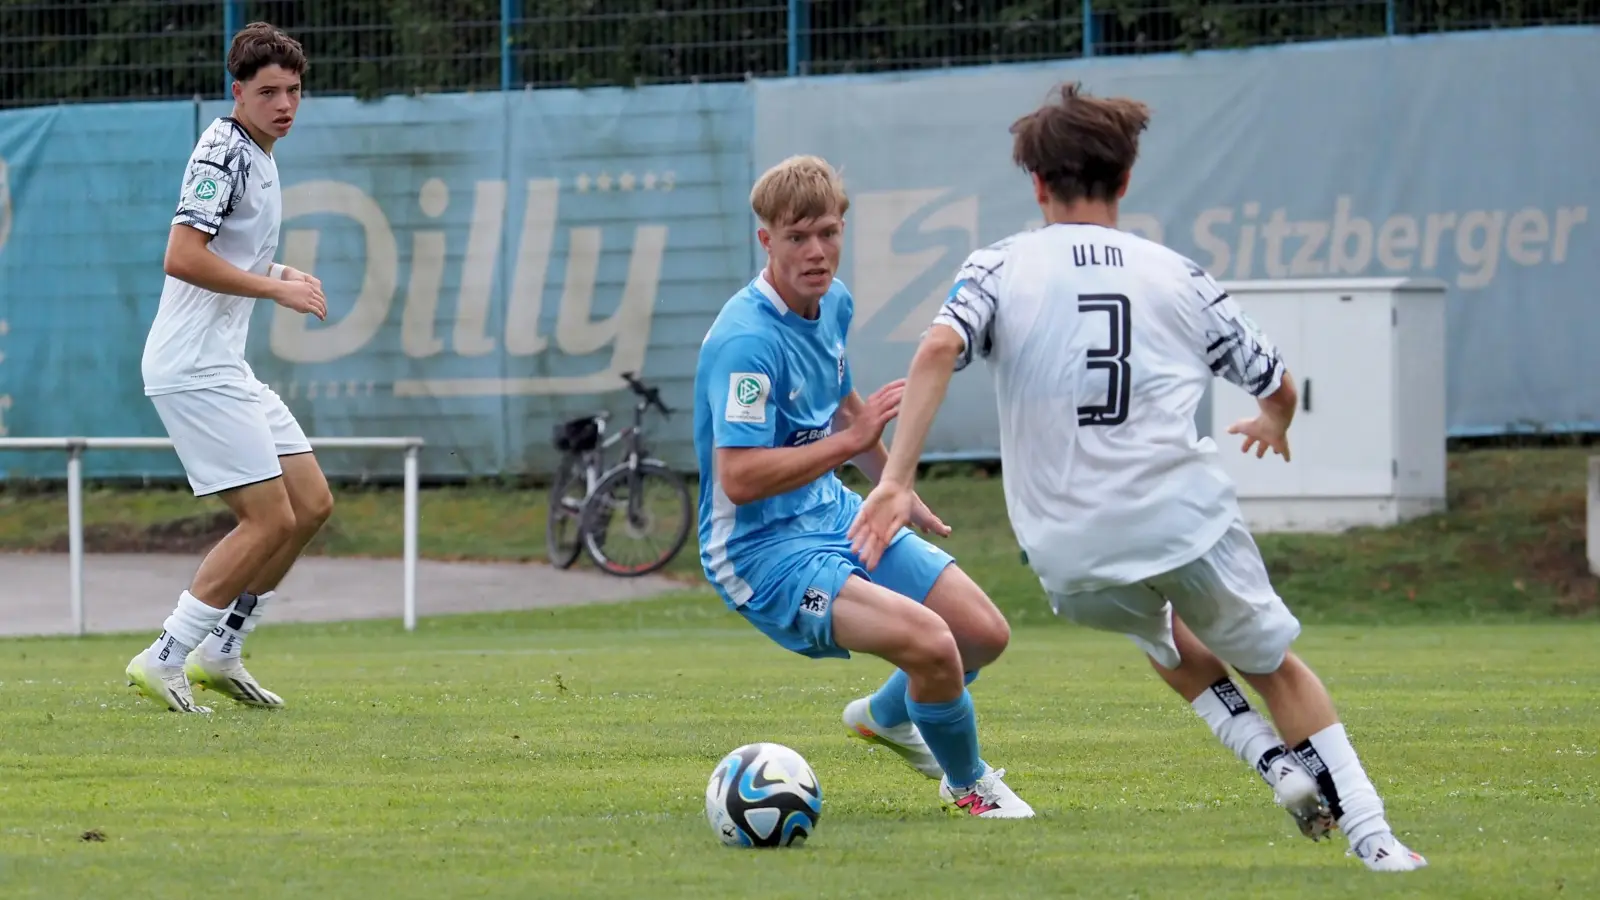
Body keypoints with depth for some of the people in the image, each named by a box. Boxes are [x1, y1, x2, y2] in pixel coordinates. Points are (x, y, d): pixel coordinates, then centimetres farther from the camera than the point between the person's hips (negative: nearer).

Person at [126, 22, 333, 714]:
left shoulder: (257, 156, 17)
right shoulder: (223, 150, -14)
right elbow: (182, 258, -24)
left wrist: (282, 275, 12)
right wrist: (276, 288, -19)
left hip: (225, 367, 10)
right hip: (193, 370, -10)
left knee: (312, 505, 10)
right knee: (270, 520, -12)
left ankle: (218, 653, 18)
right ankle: (162, 661, -6)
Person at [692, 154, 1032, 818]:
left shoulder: (833, 303, 4)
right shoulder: (748, 340, -25)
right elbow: (738, 478, -31)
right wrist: (852, 441, -28)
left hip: (835, 516, 9)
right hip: (760, 548, -9)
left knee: (985, 634, 7)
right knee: (929, 641, -26)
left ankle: (886, 715, 39)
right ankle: (969, 786, 3)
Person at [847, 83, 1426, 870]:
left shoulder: (999, 267, 5)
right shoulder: (1177, 276, 9)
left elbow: (939, 348, -16)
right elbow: (1276, 386, 19)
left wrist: (897, 478, -18)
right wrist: (1273, 425, 43)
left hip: (1072, 560, 0)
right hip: (1187, 521, 0)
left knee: (1161, 633, 34)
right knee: (1274, 664, 22)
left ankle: (1274, 758, 19)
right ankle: (1368, 831, 13)